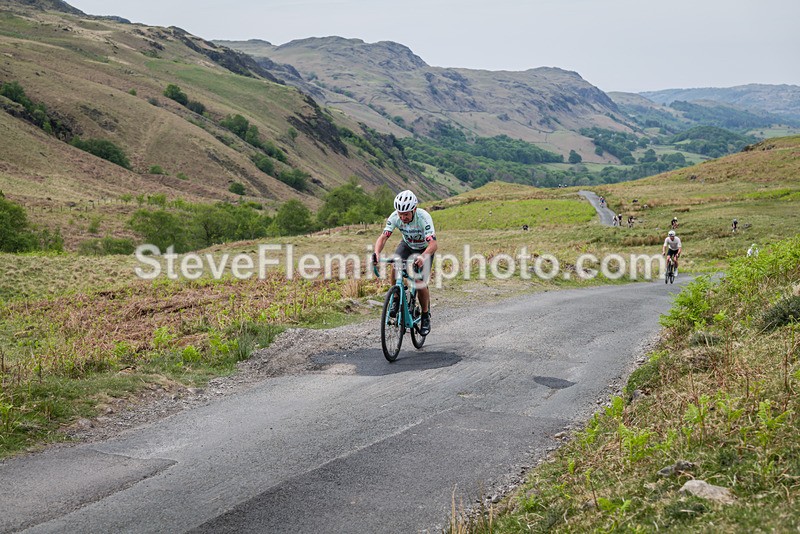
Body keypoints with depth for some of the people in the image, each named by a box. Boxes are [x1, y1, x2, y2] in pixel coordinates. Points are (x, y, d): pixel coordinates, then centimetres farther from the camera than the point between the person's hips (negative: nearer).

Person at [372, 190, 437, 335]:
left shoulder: (423, 217, -37)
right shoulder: (395, 217, -26)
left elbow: (433, 244, -44)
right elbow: (383, 236, -30)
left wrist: (422, 257, -63)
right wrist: (376, 253, -50)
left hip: (425, 248, -3)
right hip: (407, 244, 3)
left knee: (421, 283, -15)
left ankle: (426, 316, 7)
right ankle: (396, 300, -6)